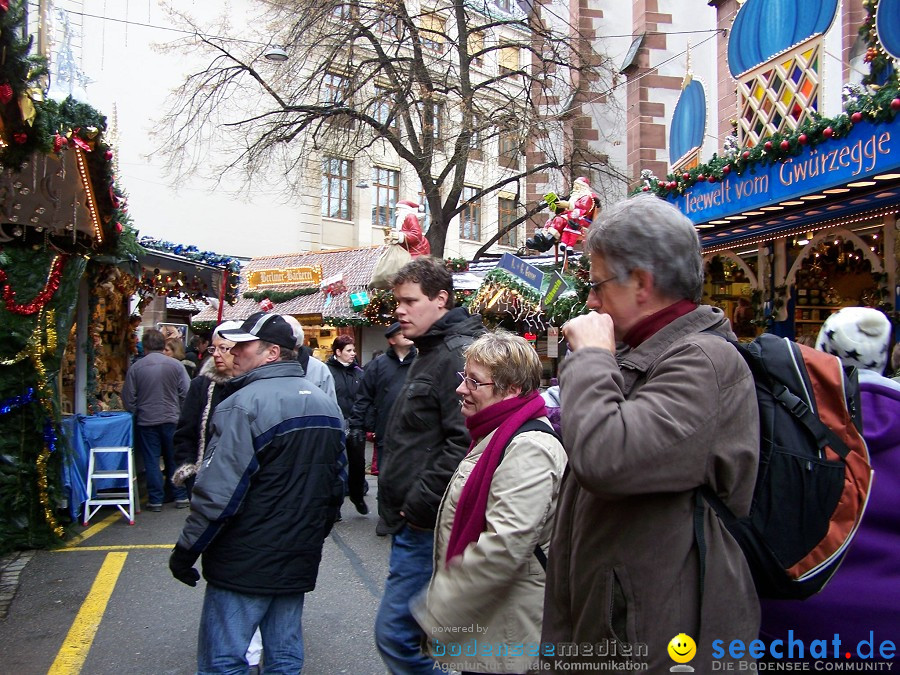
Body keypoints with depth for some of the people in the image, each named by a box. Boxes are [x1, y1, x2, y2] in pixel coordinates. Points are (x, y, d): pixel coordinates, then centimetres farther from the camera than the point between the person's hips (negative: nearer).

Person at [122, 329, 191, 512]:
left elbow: (128, 399, -2)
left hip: (146, 421, -1)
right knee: (174, 459, 12)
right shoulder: (175, 365, -6)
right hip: (172, 420, 1)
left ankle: (155, 500, 10)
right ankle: (180, 497, 17)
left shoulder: (135, 368, -6)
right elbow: (186, 393, -4)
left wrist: (137, 412, 14)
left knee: (151, 461, 7)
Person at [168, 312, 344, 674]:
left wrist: (186, 550, -10)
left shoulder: (244, 404, -17)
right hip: (299, 561, 8)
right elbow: (336, 484, 15)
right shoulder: (327, 404, 8)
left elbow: (218, 491, -21)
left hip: (244, 564, -7)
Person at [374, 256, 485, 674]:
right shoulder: (429, 353, 17)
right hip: (413, 520, 10)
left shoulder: (458, 354, -16)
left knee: (394, 633, -5)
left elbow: (463, 442, -27)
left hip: (427, 525, -10)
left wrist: (418, 506, -20)